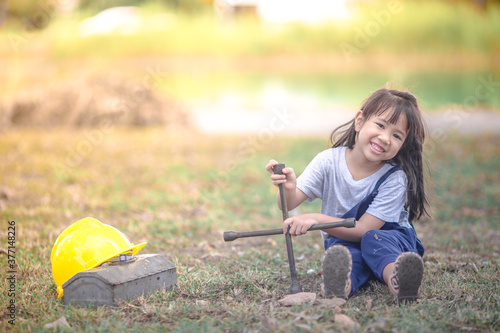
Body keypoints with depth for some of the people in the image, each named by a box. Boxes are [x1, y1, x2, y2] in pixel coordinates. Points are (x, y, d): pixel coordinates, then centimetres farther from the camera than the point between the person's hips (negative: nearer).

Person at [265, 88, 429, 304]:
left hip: (392, 239, -1)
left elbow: (363, 229, -21)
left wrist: (317, 219, -33)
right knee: (342, 251, -34)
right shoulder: (329, 161, -10)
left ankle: (396, 280, -67)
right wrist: (289, 189, -37)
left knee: (374, 239, -36)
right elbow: (288, 205, -12)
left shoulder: (395, 178, -17)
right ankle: (341, 283, -67)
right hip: (343, 240, 2)